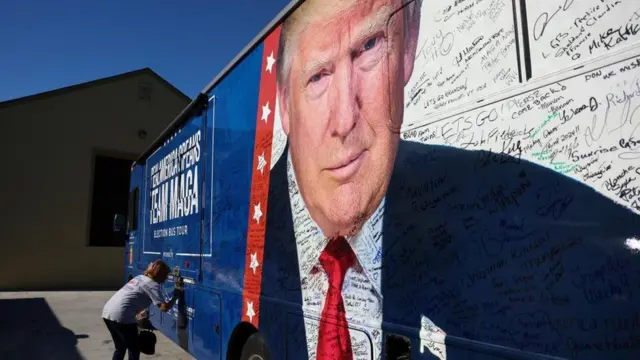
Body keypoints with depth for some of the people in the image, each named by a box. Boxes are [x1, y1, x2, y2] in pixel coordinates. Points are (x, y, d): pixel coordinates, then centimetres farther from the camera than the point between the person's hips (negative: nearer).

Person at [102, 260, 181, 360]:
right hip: (121, 316, -9)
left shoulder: (140, 277, 21)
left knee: (120, 349, 24)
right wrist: (175, 297, 4)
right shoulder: (153, 285, -3)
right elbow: (164, 307, -12)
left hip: (107, 311, 9)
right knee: (134, 350, 8)